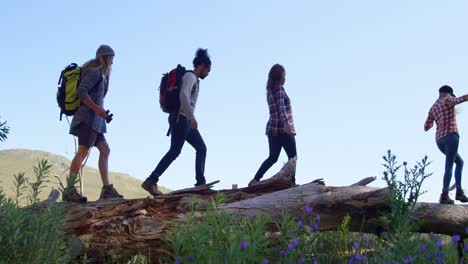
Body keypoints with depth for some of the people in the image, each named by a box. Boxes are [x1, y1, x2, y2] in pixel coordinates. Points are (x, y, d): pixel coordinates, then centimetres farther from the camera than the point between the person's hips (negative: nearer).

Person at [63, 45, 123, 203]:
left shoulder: (99, 73, 23)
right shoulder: (95, 72, -5)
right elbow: (81, 91, -18)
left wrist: (101, 112, 17)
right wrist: (96, 108, -23)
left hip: (94, 119, 11)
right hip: (88, 117, -11)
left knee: (105, 150, 6)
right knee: (83, 151, -18)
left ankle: (107, 189, 3)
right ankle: (69, 190, -23)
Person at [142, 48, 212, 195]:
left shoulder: (194, 80, 22)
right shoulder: (190, 76, -8)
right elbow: (184, 96, -24)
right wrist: (192, 117, -31)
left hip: (185, 120, 10)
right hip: (181, 118, -10)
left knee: (201, 148, 9)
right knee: (175, 151, -14)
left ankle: (200, 182, 6)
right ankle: (151, 181, -17)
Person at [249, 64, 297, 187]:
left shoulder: (270, 90, 14)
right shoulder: (279, 89, -10)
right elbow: (281, 107, -26)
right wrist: (286, 122, -38)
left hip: (272, 128, 8)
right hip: (283, 128, -8)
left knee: (273, 157, 11)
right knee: (292, 157, 4)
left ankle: (255, 180, 1)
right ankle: (291, 182, 2)